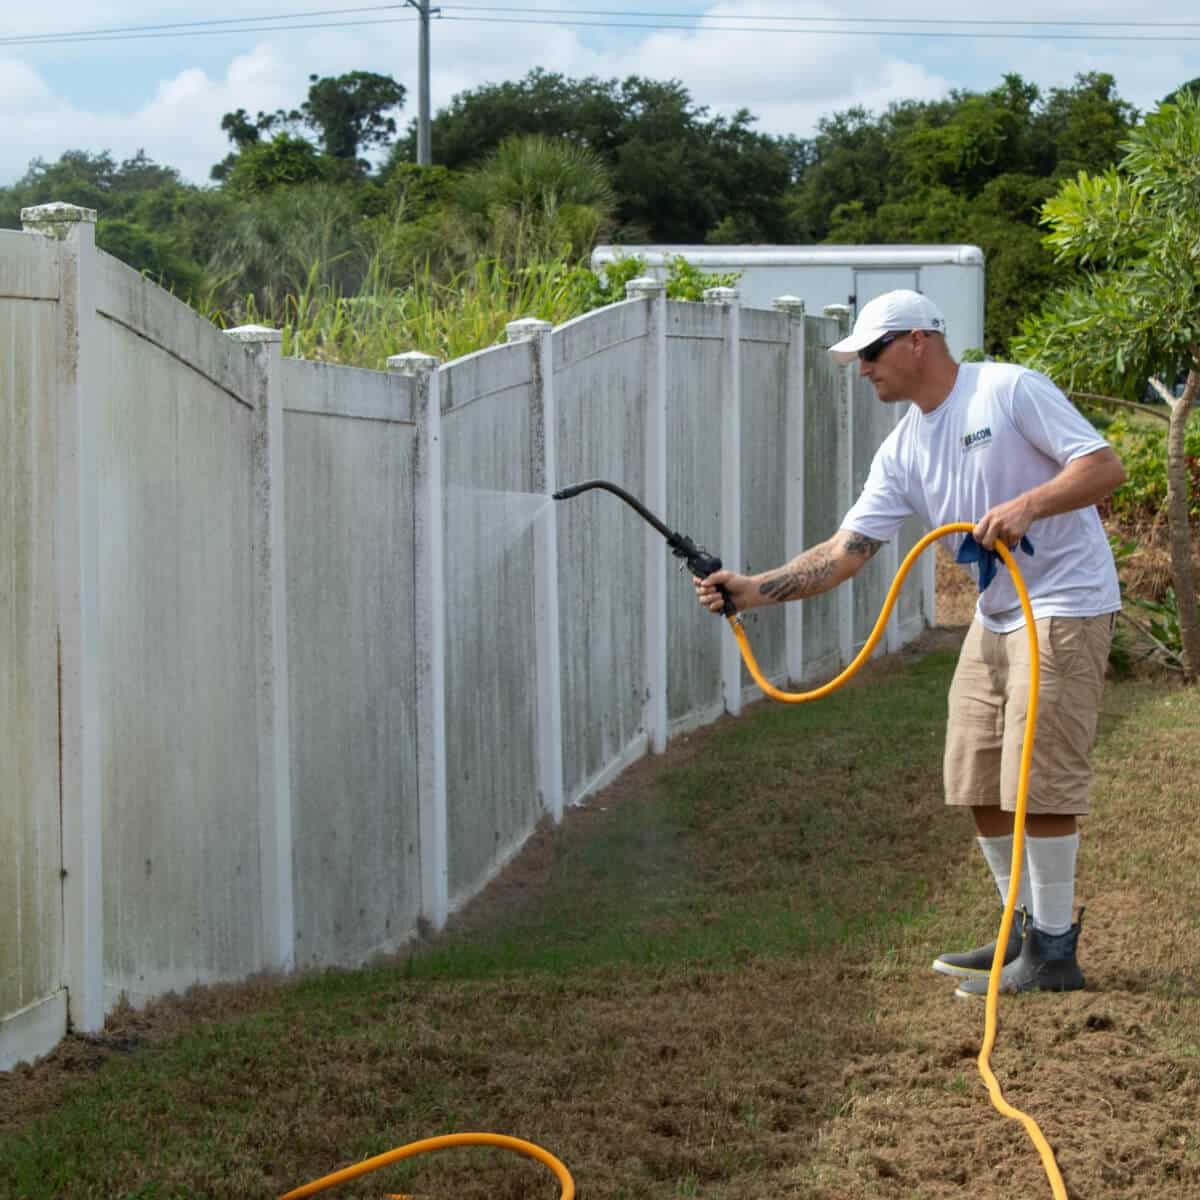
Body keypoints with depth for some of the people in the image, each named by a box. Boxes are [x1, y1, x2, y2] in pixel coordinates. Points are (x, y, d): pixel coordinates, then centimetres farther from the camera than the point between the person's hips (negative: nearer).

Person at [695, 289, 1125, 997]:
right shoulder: (903, 452, 8)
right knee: (979, 786, 10)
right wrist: (754, 590, -9)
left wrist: (1025, 506, -31)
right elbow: (847, 551, 2)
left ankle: (1054, 953, 0)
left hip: (1064, 608, -8)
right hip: (994, 617, 8)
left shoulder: (1011, 391, -12)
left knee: (1037, 783, -10)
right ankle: (1025, 932, 24)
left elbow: (1106, 467, -17)